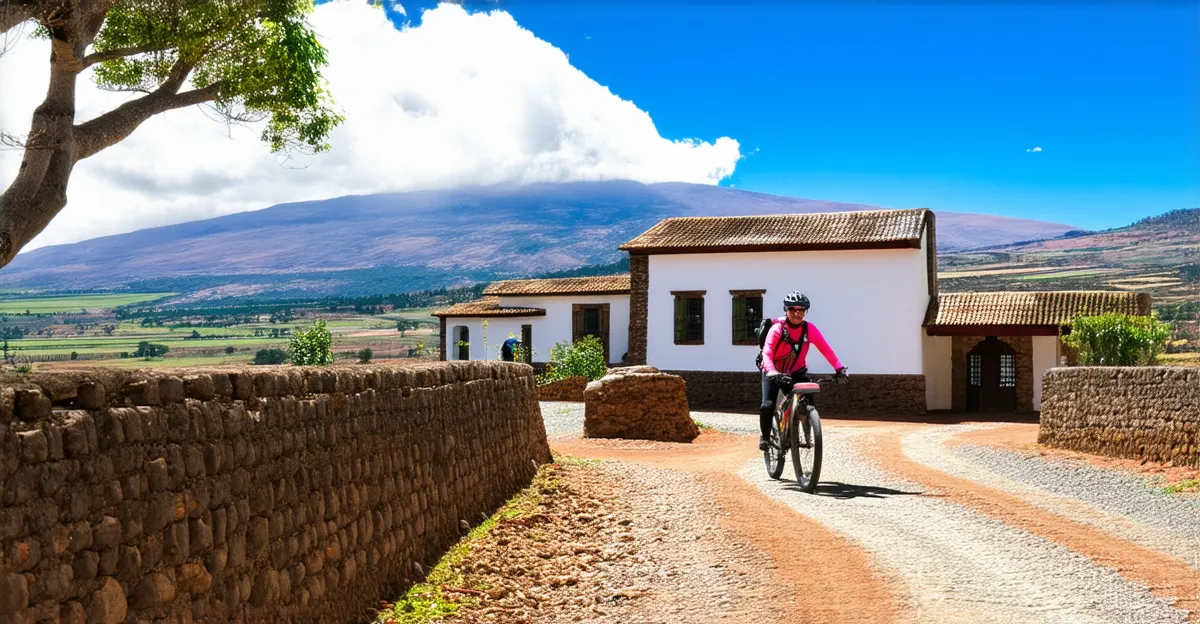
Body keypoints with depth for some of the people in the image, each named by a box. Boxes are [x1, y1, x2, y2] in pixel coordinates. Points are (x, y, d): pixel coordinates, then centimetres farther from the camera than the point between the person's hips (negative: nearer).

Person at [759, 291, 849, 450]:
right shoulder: (777, 328, -21)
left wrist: (839, 368, -30)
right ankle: (765, 436, 5)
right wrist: (772, 372, -49)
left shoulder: (809, 329, -13)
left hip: (796, 372, 3)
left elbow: (826, 349, -17)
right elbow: (767, 352, -32)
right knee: (768, 405, -19)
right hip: (774, 373, -3)